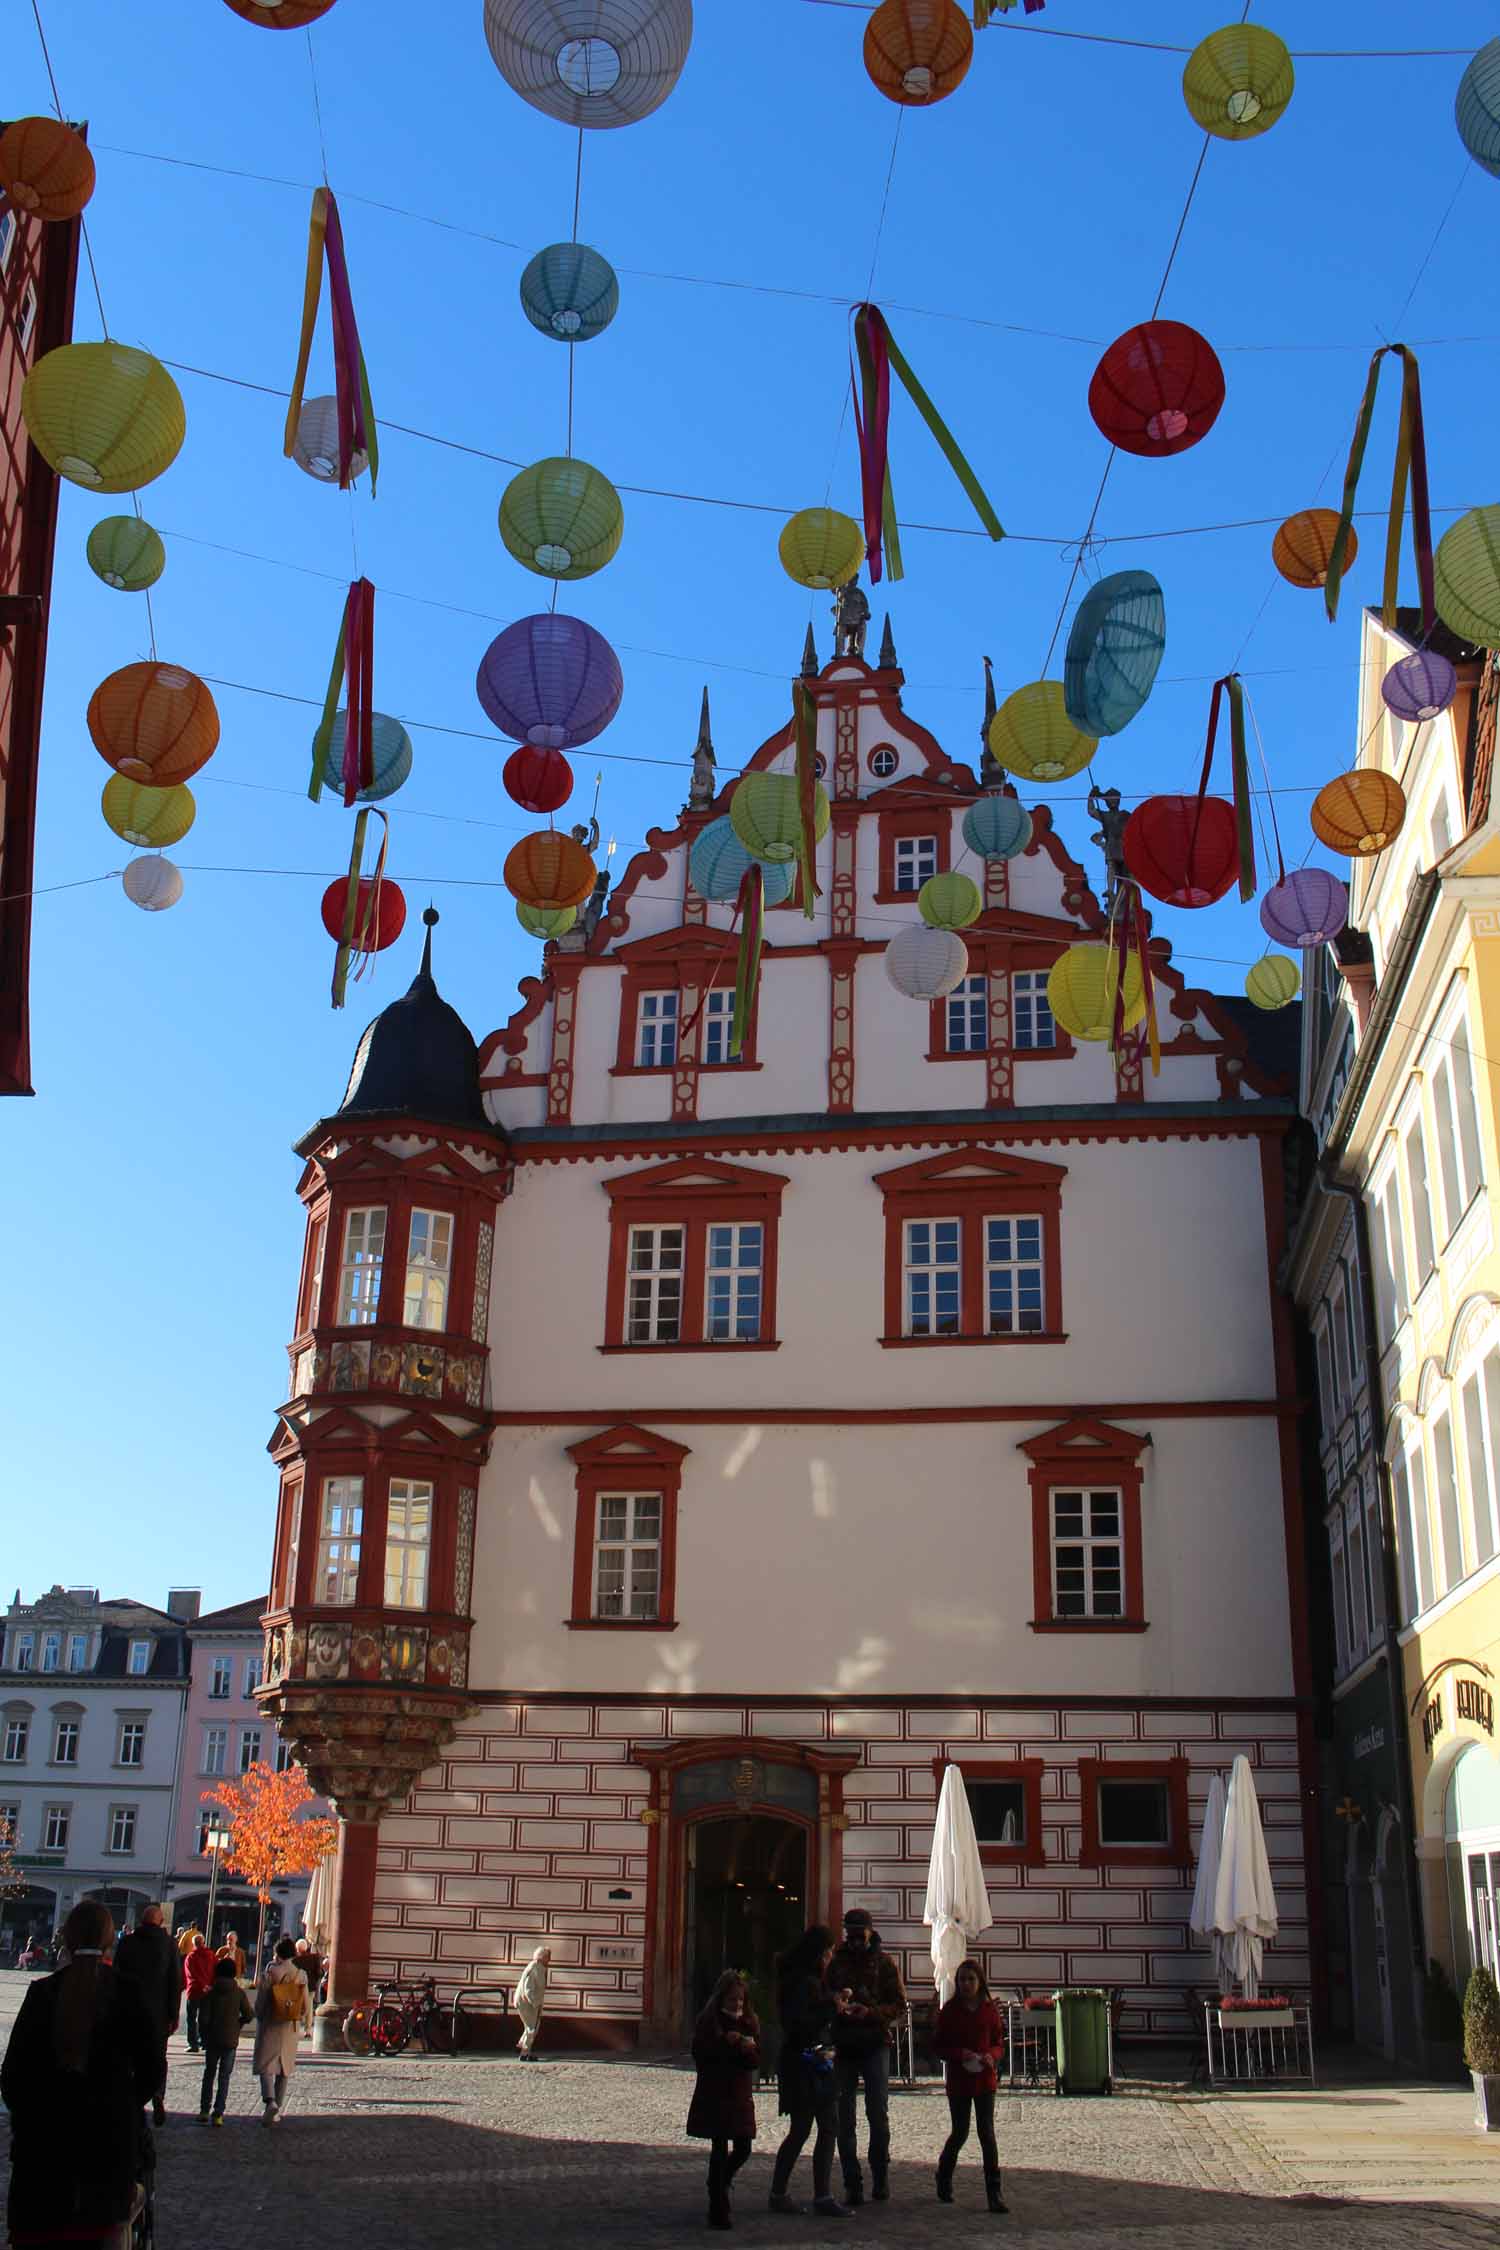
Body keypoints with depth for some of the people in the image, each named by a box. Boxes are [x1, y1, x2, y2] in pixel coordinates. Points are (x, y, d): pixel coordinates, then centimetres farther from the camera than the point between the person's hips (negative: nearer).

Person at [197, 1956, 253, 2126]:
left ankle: (204, 2111, 11)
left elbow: (203, 2018, -9)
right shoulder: (239, 1992, -4)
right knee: (224, 2077, 7)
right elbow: (249, 2015, -4)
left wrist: (204, 2036, 5)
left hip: (212, 2040, 0)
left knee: (209, 2075, 16)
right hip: (231, 2040, 0)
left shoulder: (211, 1992, -6)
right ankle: (218, 2113, 0)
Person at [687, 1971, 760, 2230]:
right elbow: (700, 2053, -12)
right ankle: (718, 2211, 5)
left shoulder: (750, 2020, 5)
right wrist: (726, 2043, -20)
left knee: (743, 2149, 6)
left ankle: (718, 2184, 35)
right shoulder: (708, 2021, -5)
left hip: (740, 2094, 4)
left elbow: (756, 2059, 2)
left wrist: (748, 2048, -20)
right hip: (714, 2094, -4)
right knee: (720, 2150, -4)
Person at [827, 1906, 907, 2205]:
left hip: (875, 2045, -2)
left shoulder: (884, 1963, 3)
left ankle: (880, 2178, 11)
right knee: (845, 2119, 1)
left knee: (878, 2115, -1)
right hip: (844, 2046, 2)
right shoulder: (837, 1963, 10)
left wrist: (870, 2012, -17)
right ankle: (852, 2182, 7)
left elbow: (899, 2004, -2)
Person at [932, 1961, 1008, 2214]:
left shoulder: (989, 2010, 1)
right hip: (958, 2079, -1)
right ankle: (943, 2179, 33)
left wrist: (992, 2055, -12)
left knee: (987, 2133, -5)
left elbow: (999, 2042, 9)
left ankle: (993, 2194, -1)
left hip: (985, 2079, 1)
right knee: (960, 2133, 7)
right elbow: (938, 2046, -1)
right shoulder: (949, 2010, -3)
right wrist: (960, 2054, -18)